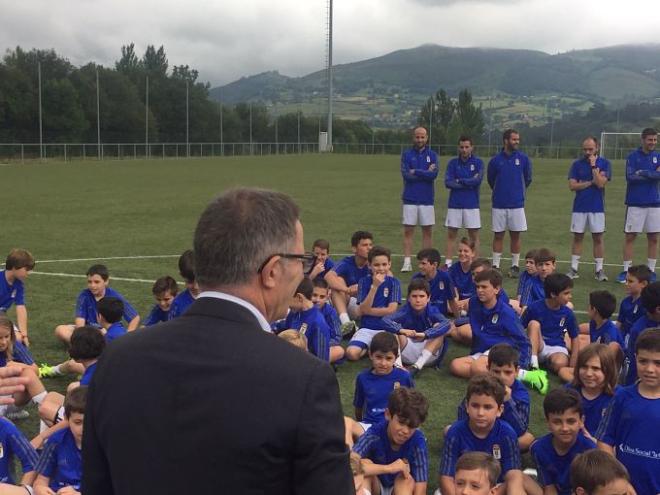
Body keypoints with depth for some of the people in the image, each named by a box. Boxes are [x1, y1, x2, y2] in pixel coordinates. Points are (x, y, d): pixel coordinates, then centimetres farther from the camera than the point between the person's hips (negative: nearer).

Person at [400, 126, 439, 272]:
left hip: (427, 200, 1)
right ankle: (407, 262, 2)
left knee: (428, 231, 6)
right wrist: (425, 173, -9)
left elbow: (434, 174, -11)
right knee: (408, 231, -1)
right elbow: (406, 175, -10)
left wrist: (415, 171, -11)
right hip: (410, 199, -1)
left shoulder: (432, 155, 5)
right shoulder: (406, 154, 4)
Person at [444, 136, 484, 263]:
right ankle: (448, 263, 8)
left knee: (474, 235, 3)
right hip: (454, 204, 1)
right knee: (451, 234, 4)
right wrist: (469, 183, -11)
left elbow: (478, 180, -13)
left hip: (472, 205, -1)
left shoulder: (478, 162, 2)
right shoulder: (453, 163, 5)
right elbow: (448, 182, -7)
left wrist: (460, 181, -8)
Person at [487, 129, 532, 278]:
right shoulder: (495, 160, -1)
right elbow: (490, 180, 13)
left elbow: (528, 179, 12)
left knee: (515, 235, 5)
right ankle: (495, 265, 10)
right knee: (498, 235, 4)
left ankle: (515, 266, 14)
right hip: (499, 204, 0)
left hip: (517, 204, 0)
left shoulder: (523, 158, 0)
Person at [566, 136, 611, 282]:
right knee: (577, 237, 5)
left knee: (598, 238, 3)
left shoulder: (604, 163, -1)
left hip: (597, 208, -1)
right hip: (579, 207, 1)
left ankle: (599, 270, 10)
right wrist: (592, 182, -10)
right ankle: (573, 269, 11)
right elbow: (572, 185, -6)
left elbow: (600, 183, -14)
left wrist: (593, 166, -14)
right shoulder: (577, 164, 3)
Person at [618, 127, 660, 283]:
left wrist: (644, 173, -15)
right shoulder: (632, 157, -1)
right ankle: (626, 270, 4)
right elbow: (630, 177, -14)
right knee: (630, 237, -1)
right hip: (635, 203, -3)